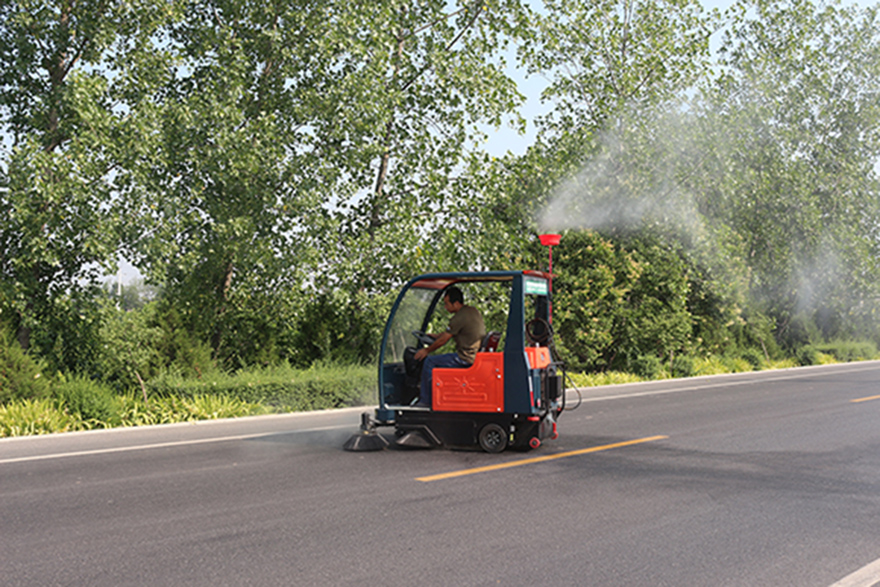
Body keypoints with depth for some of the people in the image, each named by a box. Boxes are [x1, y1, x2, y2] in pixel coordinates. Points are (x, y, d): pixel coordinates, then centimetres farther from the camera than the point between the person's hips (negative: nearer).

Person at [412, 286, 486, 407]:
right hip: (476, 355, 10)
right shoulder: (473, 311, 10)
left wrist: (426, 350, 3)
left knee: (429, 361, -2)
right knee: (437, 359, 25)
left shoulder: (459, 318, -19)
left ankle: (425, 401, 4)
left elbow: (443, 340, -11)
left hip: (465, 359, -10)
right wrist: (435, 336, 28)